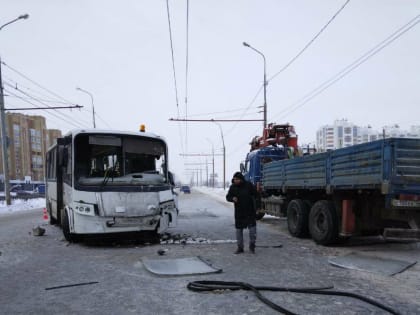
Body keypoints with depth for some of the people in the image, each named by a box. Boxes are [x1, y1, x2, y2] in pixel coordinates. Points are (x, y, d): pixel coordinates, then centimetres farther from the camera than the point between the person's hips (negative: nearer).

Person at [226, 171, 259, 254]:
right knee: (239, 229, 7)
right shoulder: (233, 187, -2)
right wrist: (232, 198, -17)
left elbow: (256, 195, 3)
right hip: (239, 212, 2)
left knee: (252, 228, -5)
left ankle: (252, 245, 14)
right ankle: (240, 247, 19)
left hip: (250, 211, -2)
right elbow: (228, 197, 6)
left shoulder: (248, 185, -7)